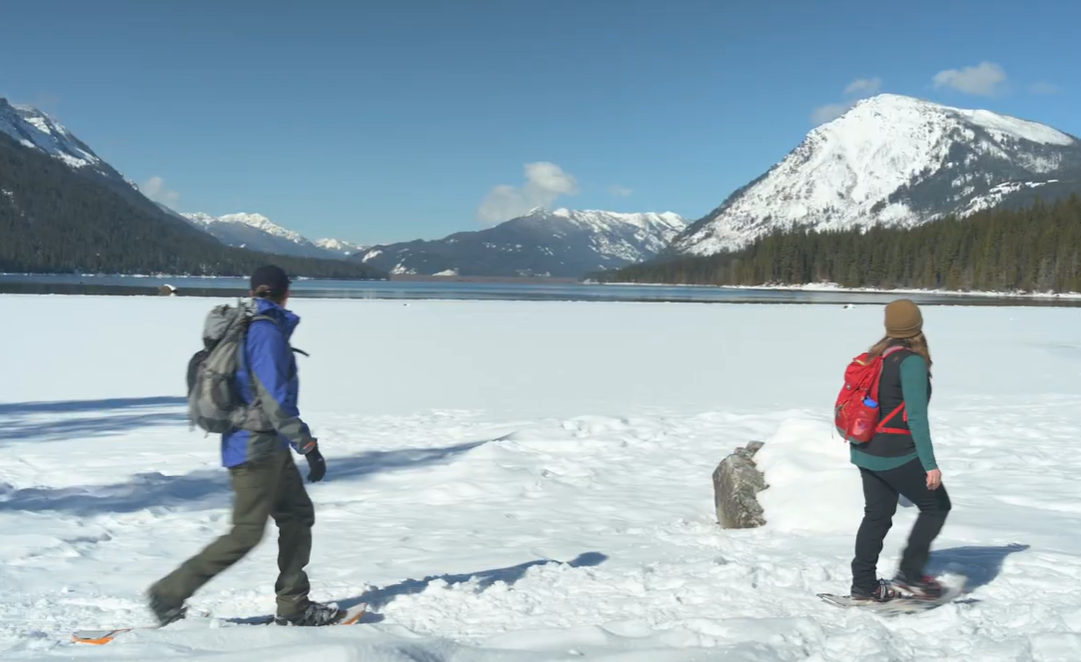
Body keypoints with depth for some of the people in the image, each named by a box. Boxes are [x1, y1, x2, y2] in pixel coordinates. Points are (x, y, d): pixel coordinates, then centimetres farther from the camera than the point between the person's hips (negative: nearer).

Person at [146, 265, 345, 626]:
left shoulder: (244, 327, 11)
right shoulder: (268, 331, -17)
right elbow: (275, 400, -21)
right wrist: (309, 446, -19)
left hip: (270, 447, 10)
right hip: (257, 447, -10)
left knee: (298, 515, 11)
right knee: (246, 533, -4)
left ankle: (293, 607, 14)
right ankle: (169, 593, 5)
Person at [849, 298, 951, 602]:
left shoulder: (875, 357, 8)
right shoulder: (911, 362, -15)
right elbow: (916, 416, -20)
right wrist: (930, 464, -19)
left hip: (866, 452, 8)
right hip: (897, 455, -8)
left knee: (877, 515, 15)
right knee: (936, 506, 9)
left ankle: (863, 584, 19)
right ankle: (909, 573, 7)